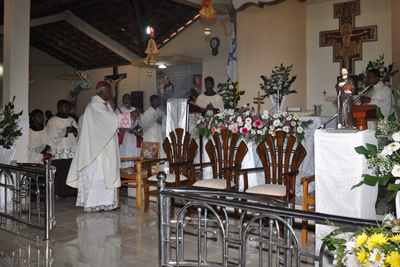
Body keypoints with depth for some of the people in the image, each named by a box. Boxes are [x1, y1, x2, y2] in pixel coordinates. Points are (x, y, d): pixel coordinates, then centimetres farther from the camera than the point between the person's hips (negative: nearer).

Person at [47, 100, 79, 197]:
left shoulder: (71, 120, 19)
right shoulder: (52, 121, 2)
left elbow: (78, 134, 18)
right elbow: (52, 137, -7)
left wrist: (74, 130, -4)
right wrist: (65, 131, -15)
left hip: (72, 151, 5)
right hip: (59, 152, -5)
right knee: (60, 173, -8)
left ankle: (71, 191, 6)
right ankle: (60, 193, 0)